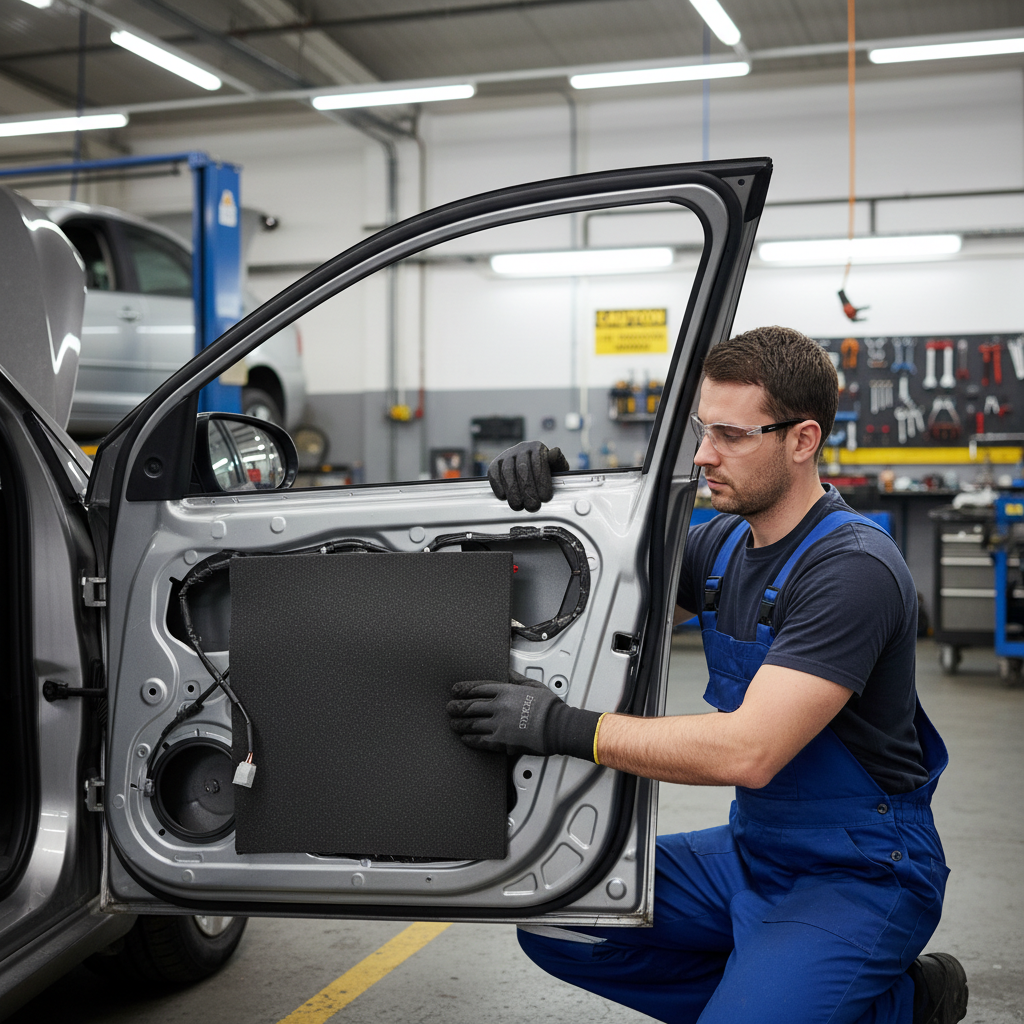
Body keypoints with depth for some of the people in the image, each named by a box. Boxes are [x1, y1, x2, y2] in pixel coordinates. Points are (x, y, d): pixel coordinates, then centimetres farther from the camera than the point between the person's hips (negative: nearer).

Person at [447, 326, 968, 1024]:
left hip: (857, 875, -7)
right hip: (752, 849, 7)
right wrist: (547, 497, -8)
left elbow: (749, 750, -31)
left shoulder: (853, 568, -24)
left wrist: (564, 727, -30)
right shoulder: (726, 542, 3)